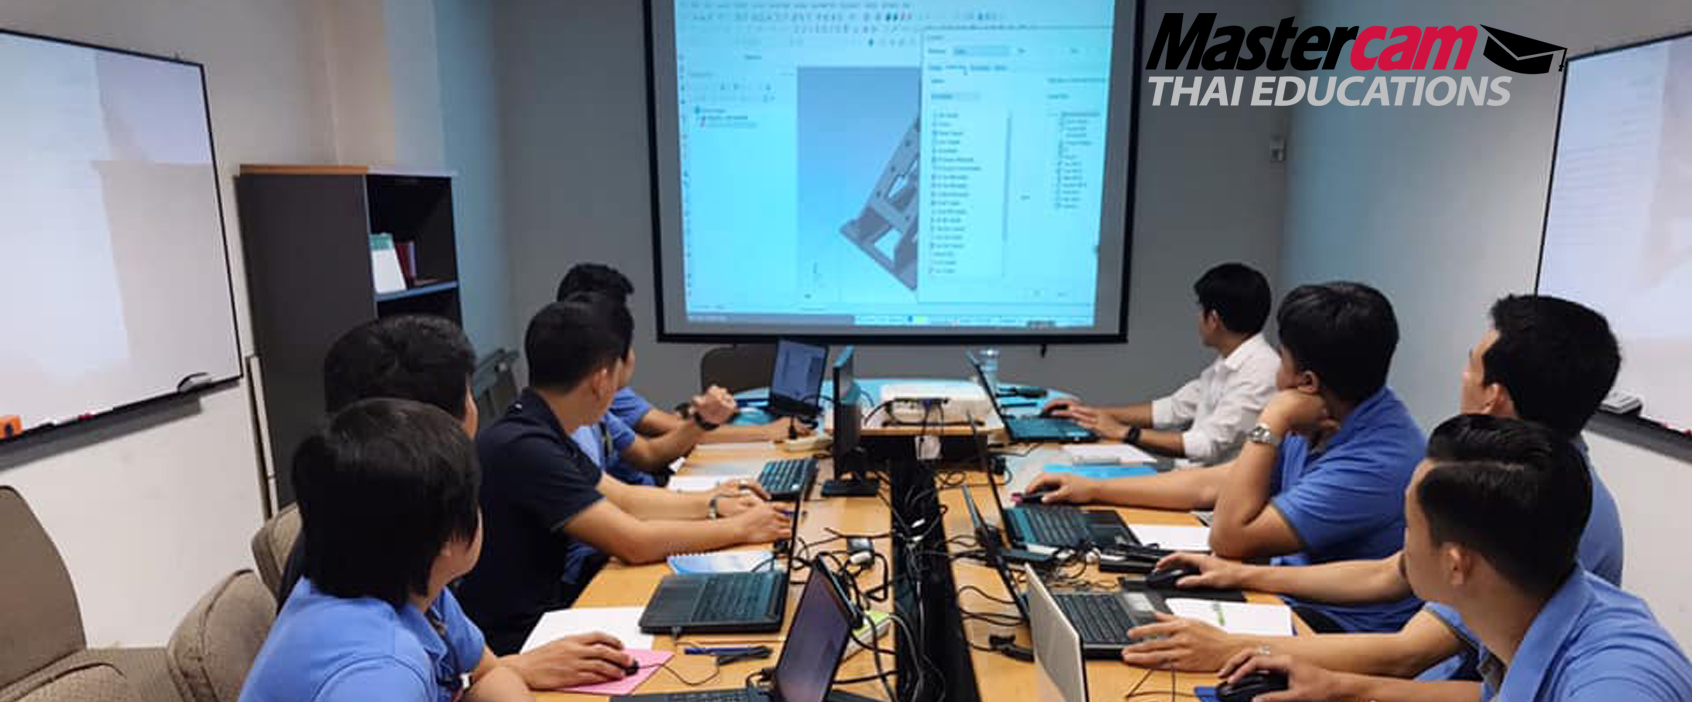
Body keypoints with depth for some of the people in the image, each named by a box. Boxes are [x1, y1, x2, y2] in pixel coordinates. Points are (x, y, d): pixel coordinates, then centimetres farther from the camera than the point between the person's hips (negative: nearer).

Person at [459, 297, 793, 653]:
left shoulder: (544, 434, 5)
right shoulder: (523, 447, -25)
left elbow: (624, 498, 15)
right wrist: (740, 529, -12)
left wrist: (715, 505, 7)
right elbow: (635, 542, -24)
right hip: (513, 645, -8)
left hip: (542, 614, 8)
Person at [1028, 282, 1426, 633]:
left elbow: (1229, 538, -25)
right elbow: (1210, 485, 9)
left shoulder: (1377, 458, -27)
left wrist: (1270, 424, -21)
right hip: (1292, 599, 8)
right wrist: (1095, 489, 10)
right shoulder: (1319, 426, 1)